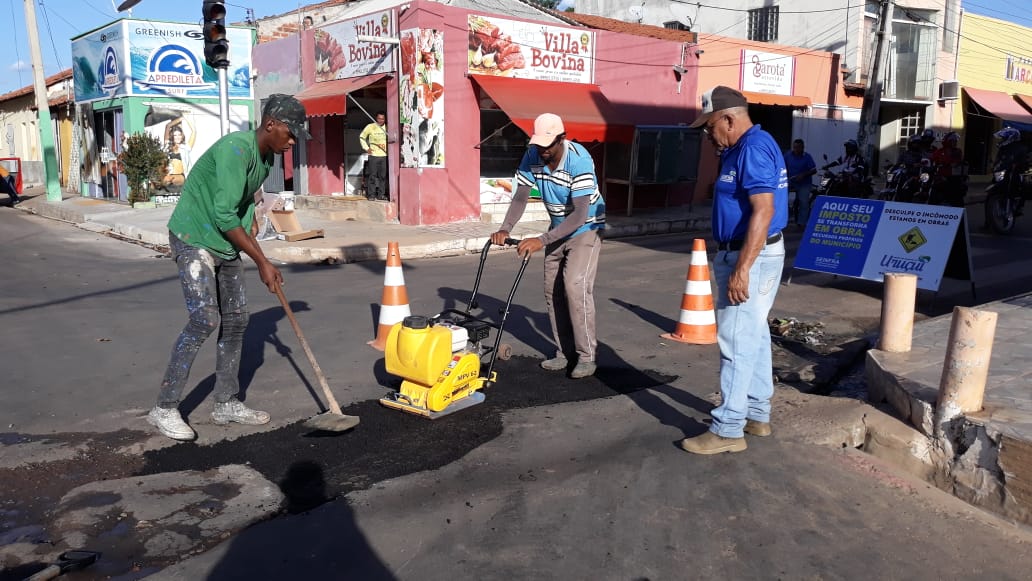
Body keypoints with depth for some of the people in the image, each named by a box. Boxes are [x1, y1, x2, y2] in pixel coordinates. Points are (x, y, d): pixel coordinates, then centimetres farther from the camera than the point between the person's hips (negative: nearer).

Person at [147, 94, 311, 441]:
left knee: (236, 319, 6)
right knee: (205, 319, -15)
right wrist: (262, 262, -24)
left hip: (226, 243, 9)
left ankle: (227, 403, 16)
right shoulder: (236, 149, -24)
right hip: (194, 239, -9)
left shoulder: (266, 156, 6)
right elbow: (225, 216, -27)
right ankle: (165, 409, -4)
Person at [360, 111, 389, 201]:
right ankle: (371, 195, 3)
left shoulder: (387, 128, 5)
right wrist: (366, 148, 1)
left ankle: (381, 194, 13)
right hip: (373, 155, -2)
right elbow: (362, 137, 8)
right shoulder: (370, 127, -1)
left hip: (384, 155, 3)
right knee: (372, 175, -3)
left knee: (383, 176, 5)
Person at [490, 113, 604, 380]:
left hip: (586, 228, -6)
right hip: (558, 228, 7)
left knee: (575, 285, -19)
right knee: (553, 289, 4)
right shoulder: (532, 156, -12)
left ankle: (587, 356, -10)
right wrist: (505, 229, -25)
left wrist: (541, 240, -43)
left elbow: (580, 215, -35)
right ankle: (564, 352, 15)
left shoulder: (579, 160, -31)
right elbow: (520, 198, -6)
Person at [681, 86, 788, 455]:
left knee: (736, 343, -6)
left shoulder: (752, 149, -19)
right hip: (755, 254, 11)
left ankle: (727, 430, 1)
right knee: (754, 338, 16)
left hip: (750, 258, -11)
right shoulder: (747, 147, 14)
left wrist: (741, 269, -30)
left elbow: (763, 211, -28)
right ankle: (757, 415, 28)